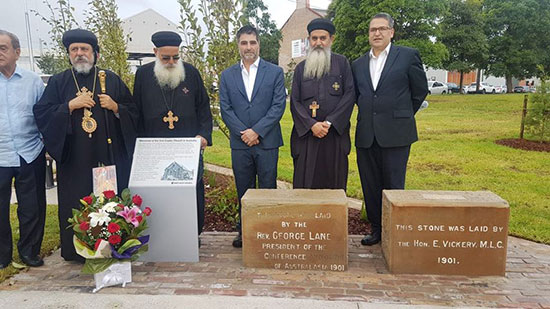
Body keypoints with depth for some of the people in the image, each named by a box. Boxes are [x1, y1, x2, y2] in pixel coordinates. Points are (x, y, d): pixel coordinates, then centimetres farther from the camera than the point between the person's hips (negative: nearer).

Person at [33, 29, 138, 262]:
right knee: (76, 207, 3)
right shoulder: (58, 83, 9)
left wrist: (115, 107, -10)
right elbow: (41, 114, 0)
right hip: (74, 160, 0)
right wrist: (70, 106, -12)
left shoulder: (112, 80, 10)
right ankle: (78, 252, 17)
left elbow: (133, 113, 9)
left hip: (109, 158, 0)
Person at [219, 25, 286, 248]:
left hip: (267, 142, -2)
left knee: (268, 189, 4)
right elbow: (225, 109, 4)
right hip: (239, 143, 2)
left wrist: (256, 131, -12)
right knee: (243, 190, 10)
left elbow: (279, 106, -4)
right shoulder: (227, 75, 9)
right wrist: (244, 133, -9)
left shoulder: (275, 72, 4)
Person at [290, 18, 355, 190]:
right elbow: (295, 102, 6)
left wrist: (330, 122, -11)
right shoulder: (301, 68, 13)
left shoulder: (341, 63, 8)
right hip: (306, 135, 1)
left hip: (335, 134, -1)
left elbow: (350, 94, -1)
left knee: (334, 183, 3)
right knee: (305, 184, 0)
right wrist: (311, 125, -10)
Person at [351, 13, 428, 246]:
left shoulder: (408, 56, 1)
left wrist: (403, 116, 11)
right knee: (370, 186, 9)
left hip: (395, 133, -4)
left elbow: (420, 91, 7)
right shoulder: (358, 65, 12)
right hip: (366, 135, 4)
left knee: (393, 186, 2)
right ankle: (376, 228, 23)